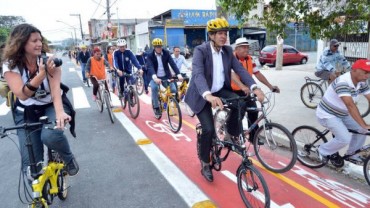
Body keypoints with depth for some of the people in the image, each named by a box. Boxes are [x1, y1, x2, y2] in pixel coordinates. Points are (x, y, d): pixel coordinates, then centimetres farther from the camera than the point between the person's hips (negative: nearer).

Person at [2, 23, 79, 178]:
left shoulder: (48, 60, -14)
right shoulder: (10, 65, -13)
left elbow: (55, 89, -27)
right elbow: (22, 94, -26)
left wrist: (60, 112, -46)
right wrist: (42, 74, -41)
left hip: (51, 106, -1)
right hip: (27, 112, 1)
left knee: (50, 135, -34)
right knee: (31, 163, -5)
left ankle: (69, 159, -2)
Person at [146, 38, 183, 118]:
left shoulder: (166, 53, -3)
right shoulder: (150, 56, -9)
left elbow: (172, 63, -13)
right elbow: (150, 67, -25)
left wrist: (178, 74, -30)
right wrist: (155, 77, -45)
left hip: (166, 77, 2)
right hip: (155, 77, -2)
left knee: (174, 90, -16)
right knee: (154, 88, -32)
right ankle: (156, 108, -14)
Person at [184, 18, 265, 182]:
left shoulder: (228, 51, 0)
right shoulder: (200, 50, -19)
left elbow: (240, 69, -9)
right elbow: (198, 74, -34)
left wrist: (254, 88, -25)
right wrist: (208, 95, -52)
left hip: (220, 90, 5)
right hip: (202, 95, -5)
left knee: (241, 103, -23)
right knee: (209, 129, -17)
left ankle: (232, 134, 5)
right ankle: (205, 164, 8)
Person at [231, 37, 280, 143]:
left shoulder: (249, 59, 3)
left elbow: (257, 73, 3)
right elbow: (232, 74, -34)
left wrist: (270, 86, -4)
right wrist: (242, 86, -50)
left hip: (245, 90, 6)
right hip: (231, 90, -5)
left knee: (253, 109, -6)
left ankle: (253, 136, 11)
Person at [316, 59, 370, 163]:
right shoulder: (342, 83, -31)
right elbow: (350, 105, -39)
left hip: (342, 114, 9)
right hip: (327, 115, -8)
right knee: (345, 139, -19)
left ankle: (352, 155, 21)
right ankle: (322, 151, 5)